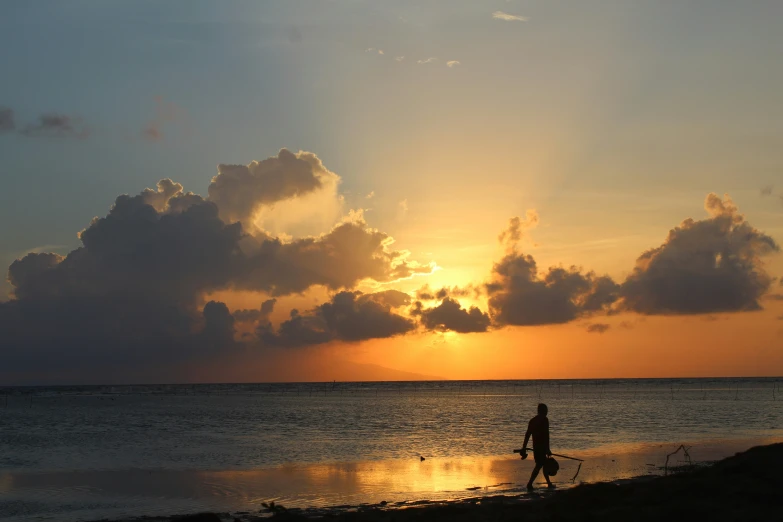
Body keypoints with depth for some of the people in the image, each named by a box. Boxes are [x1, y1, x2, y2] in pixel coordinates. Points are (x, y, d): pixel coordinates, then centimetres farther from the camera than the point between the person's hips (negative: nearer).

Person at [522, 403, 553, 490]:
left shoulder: (532, 420, 11)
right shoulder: (544, 420, -11)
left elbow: (527, 434, 11)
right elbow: (546, 435, -16)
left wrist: (524, 447, 14)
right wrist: (547, 449, -15)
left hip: (536, 446, 8)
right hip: (542, 446, -8)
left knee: (544, 464, 19)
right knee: (539, 465, -7)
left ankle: (549, 483, 28)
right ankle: (530, 484, -15)